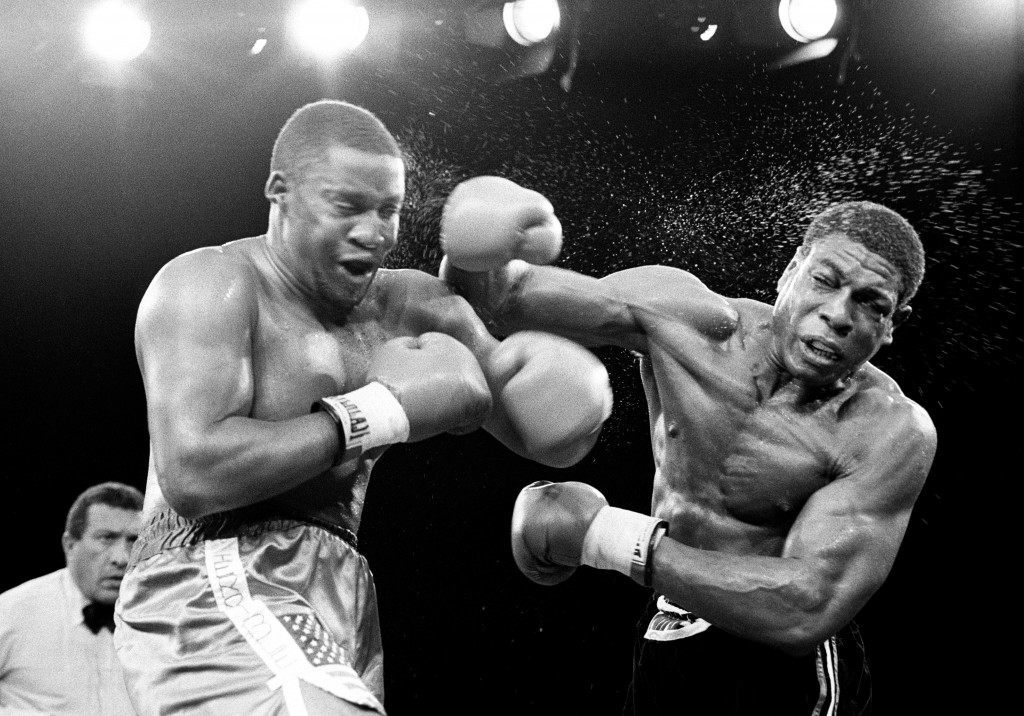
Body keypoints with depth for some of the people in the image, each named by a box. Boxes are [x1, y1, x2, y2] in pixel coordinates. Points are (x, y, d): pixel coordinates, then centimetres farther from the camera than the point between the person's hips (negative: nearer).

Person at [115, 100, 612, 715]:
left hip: (337, 609, 8)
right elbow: (191, 474, -21)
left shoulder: (401, 304, 13)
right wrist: (380, 412, -17)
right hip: (216, 595, -8)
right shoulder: (208, 285, -6)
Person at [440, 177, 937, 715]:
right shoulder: (691, 318, -11)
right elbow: (492, 298, -6)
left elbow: (810, 610, -30)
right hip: (662, 644, 5)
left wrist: (611, 537, -29)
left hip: (776, 666, -4)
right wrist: (477, 259, -32)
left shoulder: (891, 433, -21)